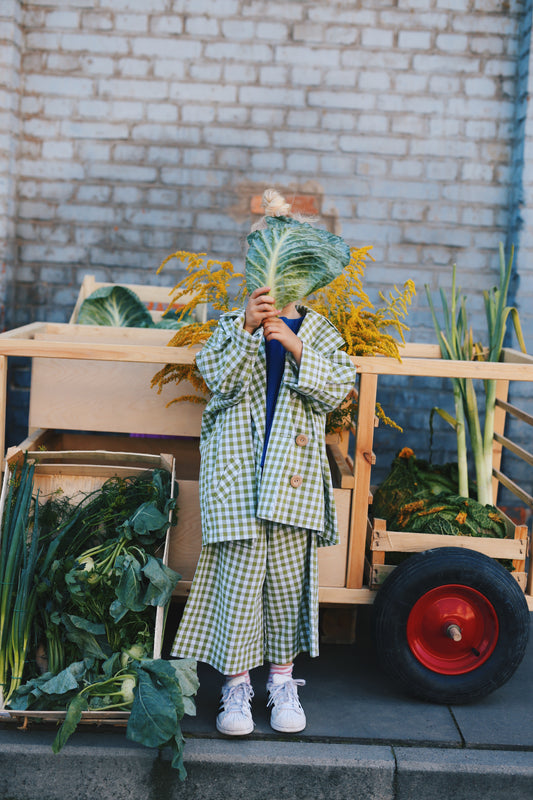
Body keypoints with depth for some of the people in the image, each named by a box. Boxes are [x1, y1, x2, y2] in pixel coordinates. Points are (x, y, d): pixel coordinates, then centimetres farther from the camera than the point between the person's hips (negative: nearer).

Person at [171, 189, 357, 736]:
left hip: (294, 468, 1)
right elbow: (221, 381, -7)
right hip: (238, 463, -1)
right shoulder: (232, 325, 9)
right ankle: (236, 681, 6)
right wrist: (247, 330, -19)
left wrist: (296, 347, -14)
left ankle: (282, 675, 19)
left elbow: (338, 389, -2)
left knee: (289, 573, 3)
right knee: (240, 568, -5)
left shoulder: (319, 332, 12)